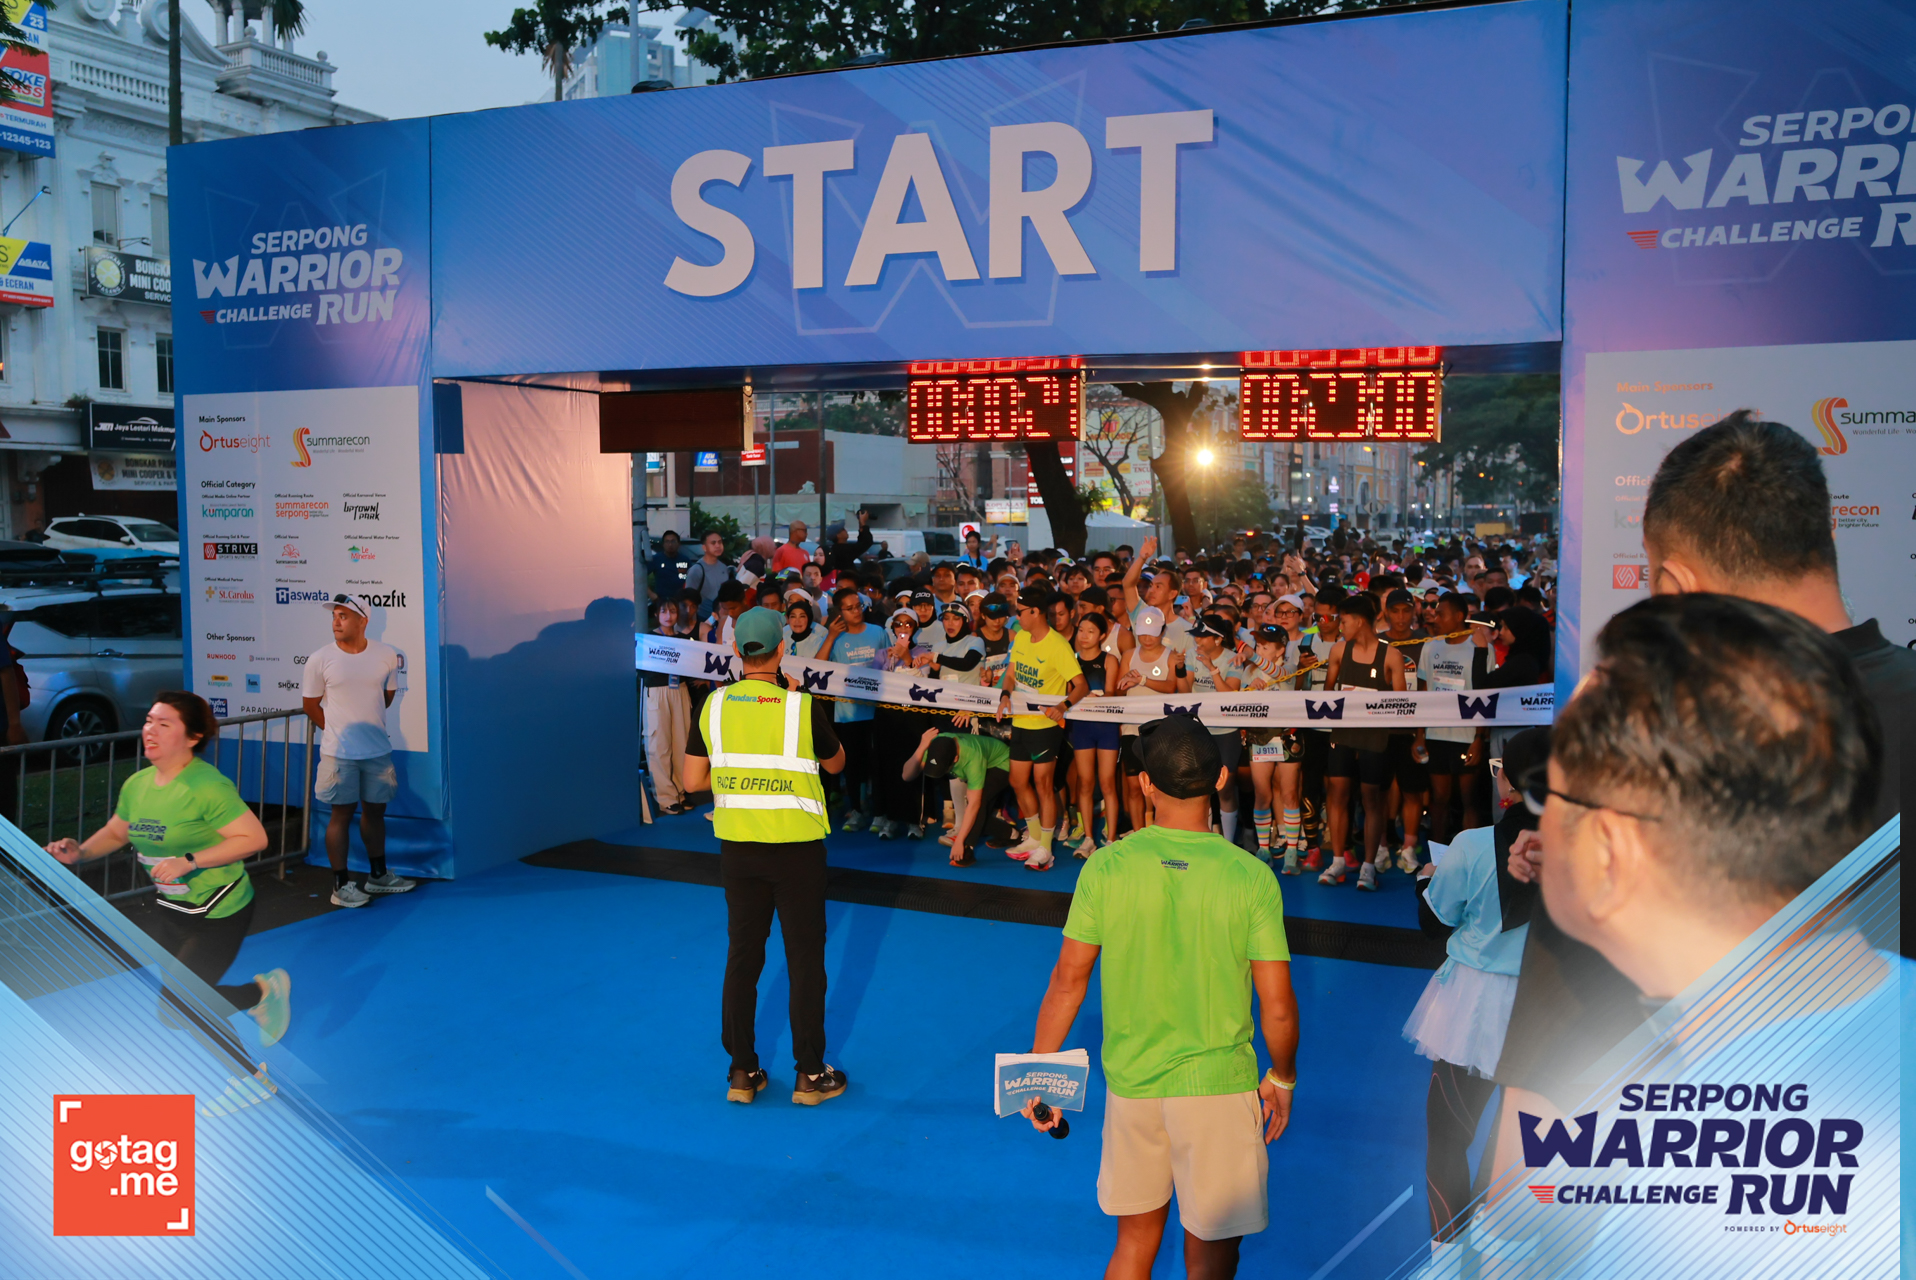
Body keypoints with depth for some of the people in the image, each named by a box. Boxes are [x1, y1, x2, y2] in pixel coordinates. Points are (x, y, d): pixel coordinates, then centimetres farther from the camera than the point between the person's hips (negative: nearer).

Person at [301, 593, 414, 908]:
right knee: (342, 814, 3)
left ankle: (378, 875, 30)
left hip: (378, 749, 3)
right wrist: (338, 730, 4)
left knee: (375, 810, 14)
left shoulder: (387, 655, -3)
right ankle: (341, 885, 10)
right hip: (339, 753, -3)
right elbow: (310, 704, 1)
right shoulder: (320, 659, -9)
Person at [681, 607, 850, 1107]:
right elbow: (835, 763, 5)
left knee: (741, 957, 12)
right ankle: (810, 1075, 15)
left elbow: (693, 779, 0)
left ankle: (742, 1072, 20)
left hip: (737, 848, 3)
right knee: (805, 959, 7)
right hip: (796, 847, -3)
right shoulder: (803, 706, -12)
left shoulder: (714, 706, -4)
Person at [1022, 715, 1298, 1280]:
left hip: (1129, 1083, 2)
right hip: (1217, 1085, -2)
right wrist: (1281, 1078, 9)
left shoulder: (1105, 868, -9)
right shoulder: (1251, 877, -13)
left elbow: (1067, 981, -4)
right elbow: (1276, 1006, -9)